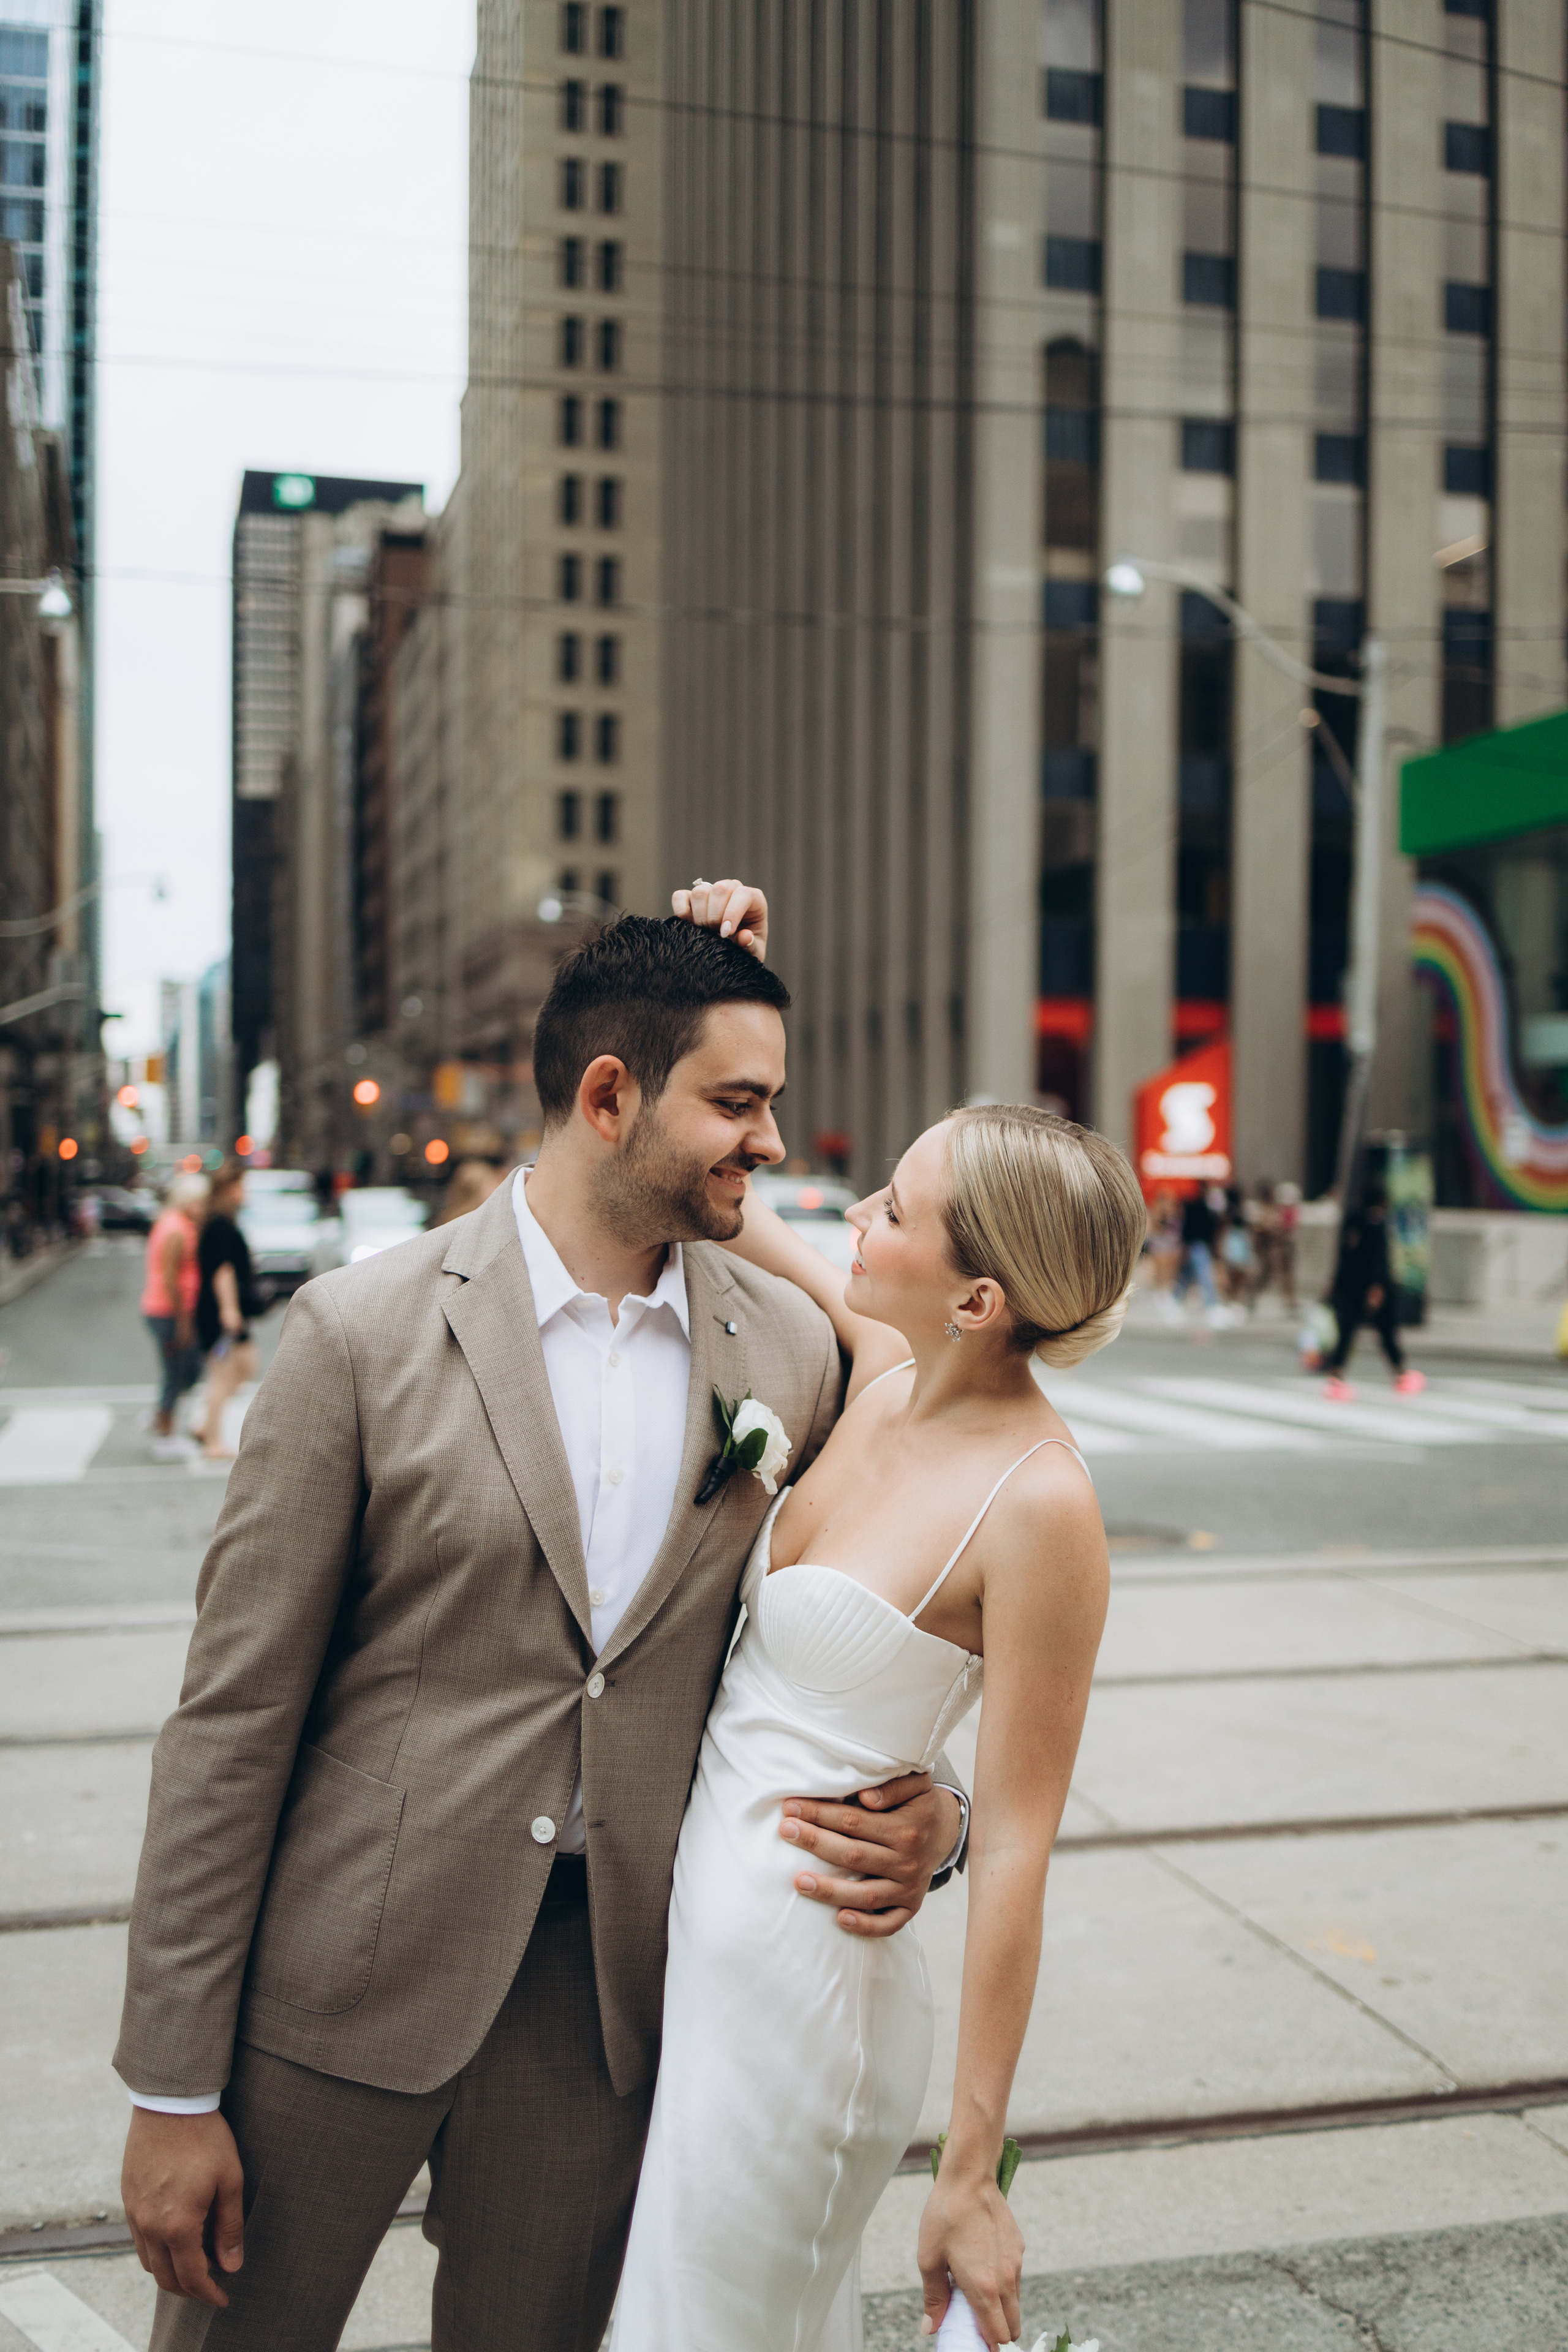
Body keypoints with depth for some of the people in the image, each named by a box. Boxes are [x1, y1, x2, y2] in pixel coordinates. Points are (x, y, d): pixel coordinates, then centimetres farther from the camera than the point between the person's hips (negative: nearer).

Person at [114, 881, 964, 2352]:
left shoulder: (791, 1347, 0)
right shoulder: (365, 1330, -11)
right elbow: (232, 1717, -9)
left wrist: (922, 1810, -7)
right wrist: (173, 2091, -8)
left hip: (601, 1991, 3)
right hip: (341, 1980, -3)